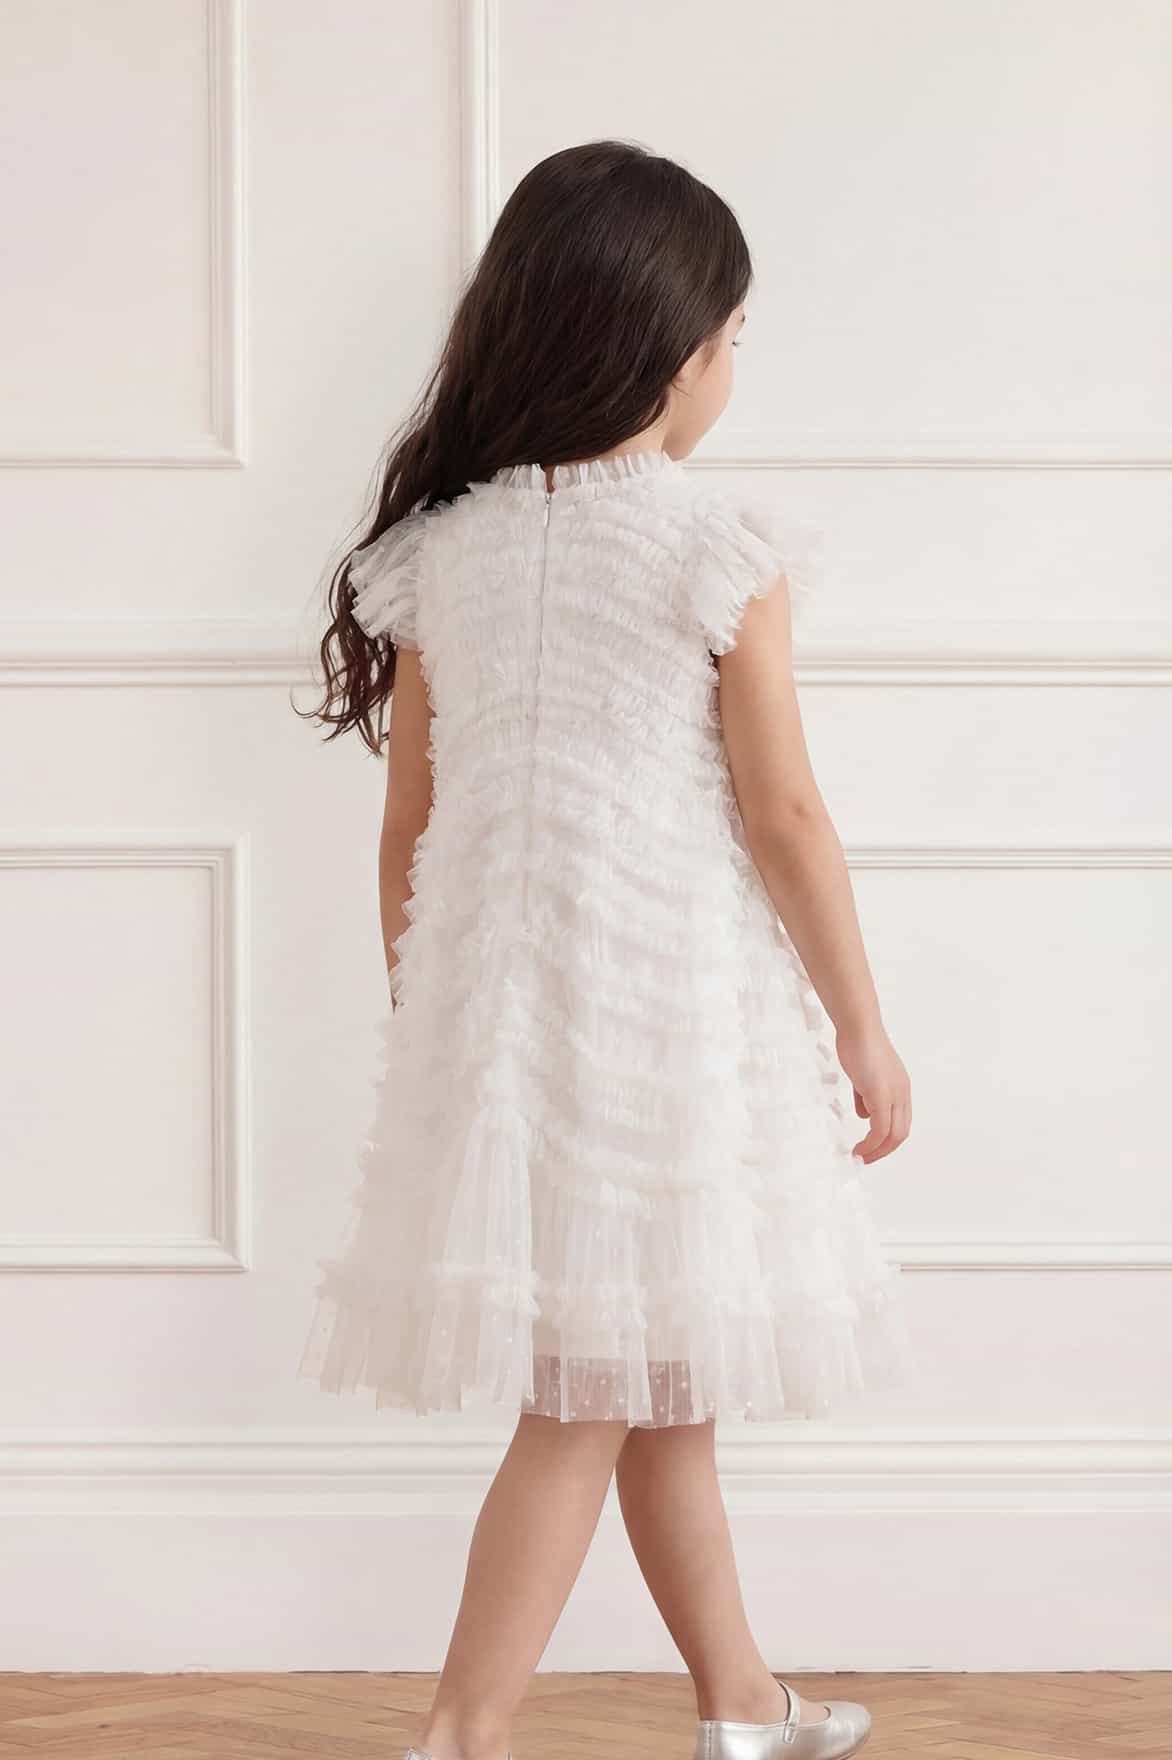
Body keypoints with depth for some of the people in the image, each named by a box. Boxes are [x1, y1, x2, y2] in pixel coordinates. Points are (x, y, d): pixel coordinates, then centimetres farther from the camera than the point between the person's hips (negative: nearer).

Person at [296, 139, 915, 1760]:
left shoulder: (438, 548, 3)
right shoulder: (718, 548, -11)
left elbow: (408, 827, 7)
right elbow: (784, 815, -10)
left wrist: (429, 1023, 19)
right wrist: (863, 1027, 1)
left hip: (493, 1011, 6)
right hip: (675, 1008, -6)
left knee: (655, 1382, 17)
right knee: (592, 1403, 1)